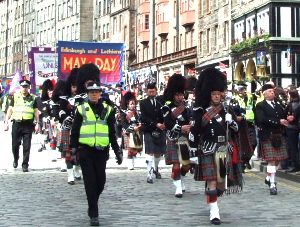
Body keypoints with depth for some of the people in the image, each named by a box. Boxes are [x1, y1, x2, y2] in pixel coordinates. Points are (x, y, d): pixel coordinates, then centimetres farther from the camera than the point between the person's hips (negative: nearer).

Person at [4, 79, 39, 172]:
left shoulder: (33, 98, 8)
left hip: (28, 124, 0)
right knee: (15, 145, 5)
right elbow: (10, 109, 9)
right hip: (16, 123, 0)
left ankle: (25, 165, 4)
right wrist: (6, 122, 3)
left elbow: (36, 111, 9)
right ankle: (15, 160, 31)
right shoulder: (15, 96, 8)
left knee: (27, 146, -2)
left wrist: (37, 123, 1)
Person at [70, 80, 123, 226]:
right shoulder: (81, 109, 3)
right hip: (85, 150, -2)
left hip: (101, 151, 2)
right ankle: (93, 214, 3)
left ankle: (92, 205, 32)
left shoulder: (107, 110, 8)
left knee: (100, 182, 6)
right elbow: (74, 131, 4)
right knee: (90, 182, -3)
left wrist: (117, 151, 9)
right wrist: (73, 151, -2)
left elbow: (112, 133, 11)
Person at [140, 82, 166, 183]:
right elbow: (144, 118, -7)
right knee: (150, 152, -11)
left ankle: (155, 168, 39)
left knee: (158, 152, 13)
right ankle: (149, 175, -14)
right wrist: (156, 124, -17)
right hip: (149, 131, -3)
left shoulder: (161, 100, 5)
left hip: (161, 130, 3)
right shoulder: (143, 103, 0)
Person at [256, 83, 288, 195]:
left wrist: (283, 122, -10)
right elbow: (262, 120, -18)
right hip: (267, 136, -6)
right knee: (271, 160, -8)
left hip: (279, 136, 6)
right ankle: (272, 184, -5)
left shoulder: (278, 105, 16)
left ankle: (268, 178, 31)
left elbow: (284, 117, 14)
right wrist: (278, 122, -18)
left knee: (277, 159, 11)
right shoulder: (260, 106, -4)